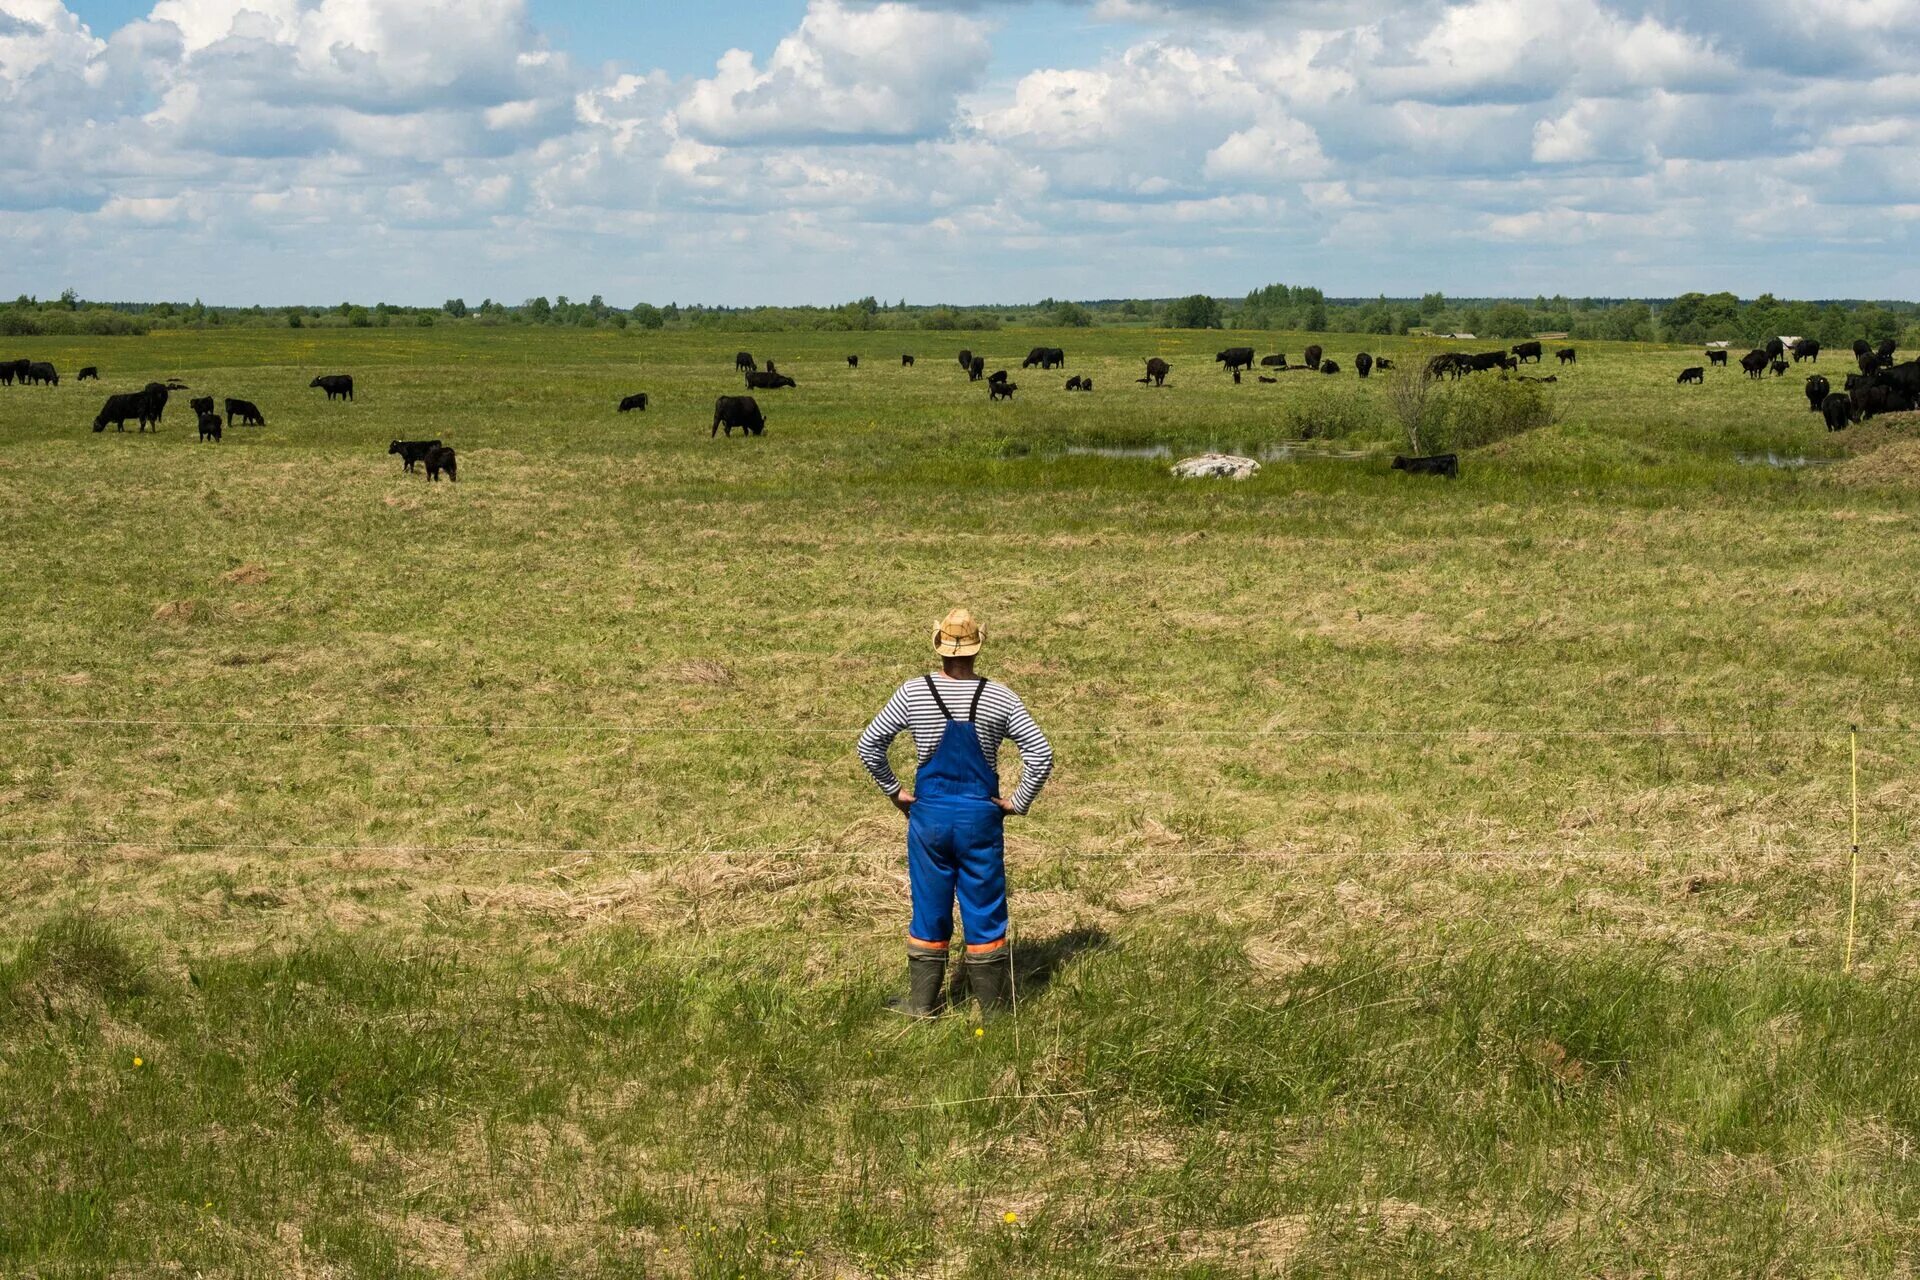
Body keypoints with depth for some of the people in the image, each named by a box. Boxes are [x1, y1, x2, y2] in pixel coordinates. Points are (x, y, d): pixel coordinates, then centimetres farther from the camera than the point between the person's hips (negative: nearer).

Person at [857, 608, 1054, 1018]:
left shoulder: (913, 693, -5)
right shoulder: (1000, 698, -7)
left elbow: (869, 745, -2)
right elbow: (1041, 755, -9)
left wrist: (894, 790, 8)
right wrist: (1019, 801, 1)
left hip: (928, 815, 1)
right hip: (980, 816, -1)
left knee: (929, 910, 13)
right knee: (985, 914, 7)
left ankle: (922, 1003, 21)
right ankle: (994, 1008, 12)